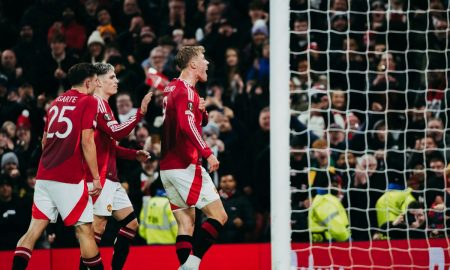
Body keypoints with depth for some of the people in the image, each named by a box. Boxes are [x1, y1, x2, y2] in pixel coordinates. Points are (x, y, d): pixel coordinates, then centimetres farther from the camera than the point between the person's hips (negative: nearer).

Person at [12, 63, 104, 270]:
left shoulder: (56, 102, 19)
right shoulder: (88, 101, -3)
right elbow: (86, 141, -11)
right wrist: (96, 178, -8)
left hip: (44, 175, 6)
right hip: (69, 178, -6)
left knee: (34, 229, 4)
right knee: (84, 229, 1)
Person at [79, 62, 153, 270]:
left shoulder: (103, 105, 21)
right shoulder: (96, 103, -10)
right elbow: (117, 132, -23)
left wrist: (134, 154, 15)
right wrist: (141, 112, -24)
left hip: (110, 178, 10)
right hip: (99, 175, -10)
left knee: (131, 223, 8)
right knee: (98, 226, -11)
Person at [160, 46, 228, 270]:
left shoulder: (171, 88, 18)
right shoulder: (186, 90, -11)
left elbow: (200, 122, 28)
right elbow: (187, 125, -26)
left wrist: (201, 110, 7)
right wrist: (208, 153, -28)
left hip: (168, 166, 9)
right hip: (185, 166, -9)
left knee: (186, 224, 7)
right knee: (218, 216, -8)